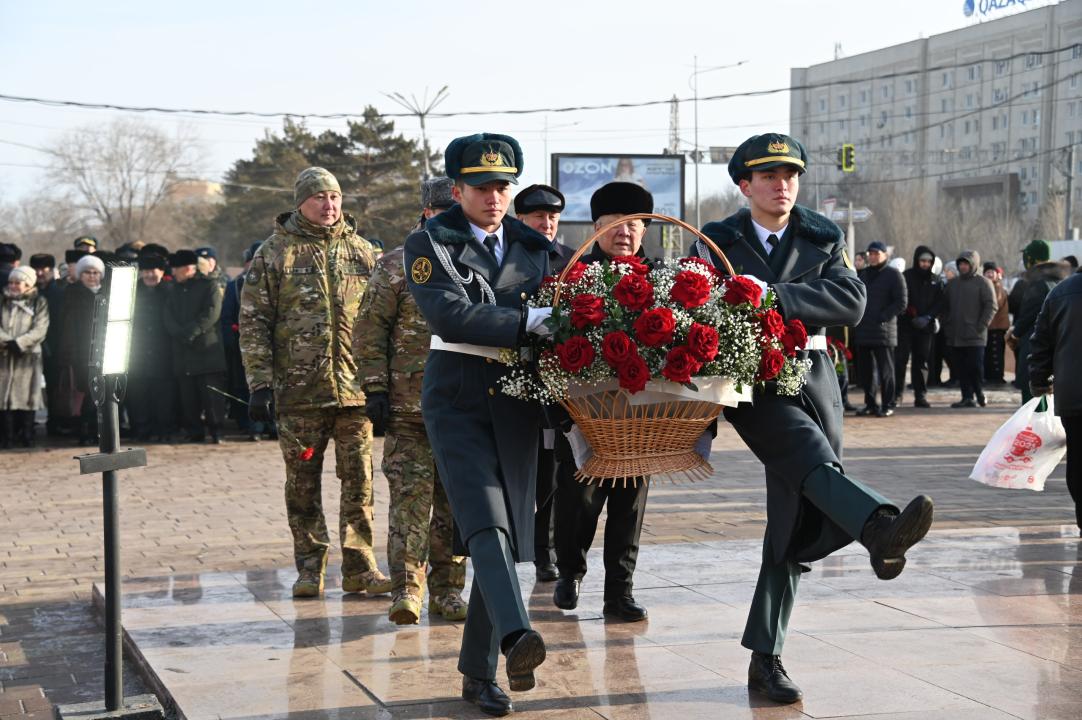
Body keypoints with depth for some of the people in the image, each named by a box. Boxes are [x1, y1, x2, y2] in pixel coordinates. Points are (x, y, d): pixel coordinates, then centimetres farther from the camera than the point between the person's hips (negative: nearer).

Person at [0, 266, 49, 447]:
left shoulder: (40, 303, 6)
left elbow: (39, 330, -5)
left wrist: (18, 343, -15)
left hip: (28, 355, -2)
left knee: (26, 395, -3)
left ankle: (27, 437, 2)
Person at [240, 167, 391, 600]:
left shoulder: (362, 252, 11)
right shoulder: (274, 254, 3)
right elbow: (253, 322, 1)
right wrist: (260, 383, -6)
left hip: (354, 388, 2)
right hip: (298, 389, -1)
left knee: (359, 481, 1)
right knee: (302, 483, 6)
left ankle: (360, 567, 8)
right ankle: (310, 567, 16)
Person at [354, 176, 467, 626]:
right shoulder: (396, 266, 2)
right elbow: (370, 332, 1)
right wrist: (375, 389, -6)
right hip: (409, 405, -3)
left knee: (454, 502, 7)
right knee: (410, 496, -7)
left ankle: (447, 590, 15)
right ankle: (407, 590, -3)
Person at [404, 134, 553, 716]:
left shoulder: (535, 247, 12)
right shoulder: (429, 243, -1)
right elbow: (448, 314, -16)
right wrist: (527, 321, -23)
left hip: (518, 401, 4)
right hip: (457, 397, -4)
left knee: (509, 535, 4)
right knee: (484, 520, -21)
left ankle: (479, 673, 13)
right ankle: (516, 638, -38)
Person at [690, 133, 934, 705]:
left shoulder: (825, 238, 10)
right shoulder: (716, 242, 9)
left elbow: (851, 302, -6)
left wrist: (772, 297, -17)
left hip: (811, 378, 3)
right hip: (749, 382, -3)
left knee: (793, 520, 2)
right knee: (811, 457, -33)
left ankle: (765, 657, 8)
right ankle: (880, 528, -61)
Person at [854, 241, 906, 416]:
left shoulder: (893, 275, -2)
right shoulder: (862, 274, 16)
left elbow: (901, 302, -8)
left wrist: (882, 317, -14)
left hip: (883, 330, -6)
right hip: (862, 331, 6)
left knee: (885, 369, -1)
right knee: (865, 369, 9)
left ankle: (887, 405, 3)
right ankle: (870, 403, 18)